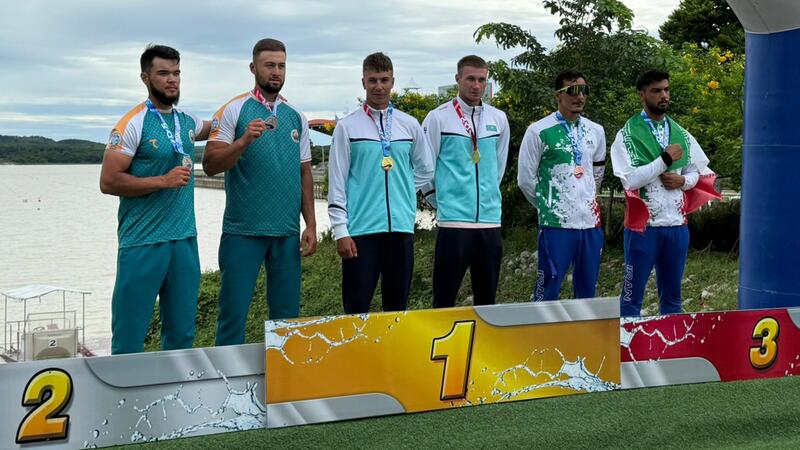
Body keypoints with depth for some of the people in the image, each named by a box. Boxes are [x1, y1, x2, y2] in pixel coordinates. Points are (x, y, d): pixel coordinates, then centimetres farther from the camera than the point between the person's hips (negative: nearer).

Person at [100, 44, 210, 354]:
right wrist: (163, 181, -16)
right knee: (129, 340, -3)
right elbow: (108, 181, -11)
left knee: (182, 336, 11)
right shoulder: (133, 124, -8)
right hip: (143, 244, -6)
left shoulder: (187, 122, 12)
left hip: (185, 240, 6)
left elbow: (213, 127, 35)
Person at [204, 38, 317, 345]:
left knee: (287, 315, 9)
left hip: (288, 233, 4)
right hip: (243, 231, -4)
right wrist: (244, 141, -22)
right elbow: (210, 165, -7)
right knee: (234, 313, -1)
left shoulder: (296, 117, 13)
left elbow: (305, 174, 15)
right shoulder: (234, 110, 0)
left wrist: (311, 225, 9)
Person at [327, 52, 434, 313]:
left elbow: (425, 170, 21)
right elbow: (337, 182, -2)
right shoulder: (347, 126, 0)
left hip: (401, 227, 3)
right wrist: (341, 231, -8)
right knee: (356, 308, -2)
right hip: (361, 229, -3)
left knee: (397, 306, 10)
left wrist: (402, 191, 9)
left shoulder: (410, 125, 9)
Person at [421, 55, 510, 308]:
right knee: (445, 298, -2)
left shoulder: (498, 119, 10)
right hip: (453, 221, -4)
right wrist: (441, 202, 3)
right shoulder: (438, 118, -2)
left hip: (491, 220, 4)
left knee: (487, 297, 10)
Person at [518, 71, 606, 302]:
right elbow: (525, 179, -2)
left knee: (587, 291, 12)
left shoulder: (596, 131, 10)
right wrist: (547, 204, 7)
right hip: (556, 223, -5)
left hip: (591, 222, 5)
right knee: (548, 290, -4)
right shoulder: (539, 131, -7)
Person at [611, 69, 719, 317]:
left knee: (672, 294, 14)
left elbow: (702, 173, 18)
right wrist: (665, 159, -13)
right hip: (643, 225, -5)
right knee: (632, 295, 1)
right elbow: (630, 179, -15)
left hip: (677, 224, 5)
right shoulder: (627, 135, -5)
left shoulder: (681, 135, 10)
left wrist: (683, 180, -3)